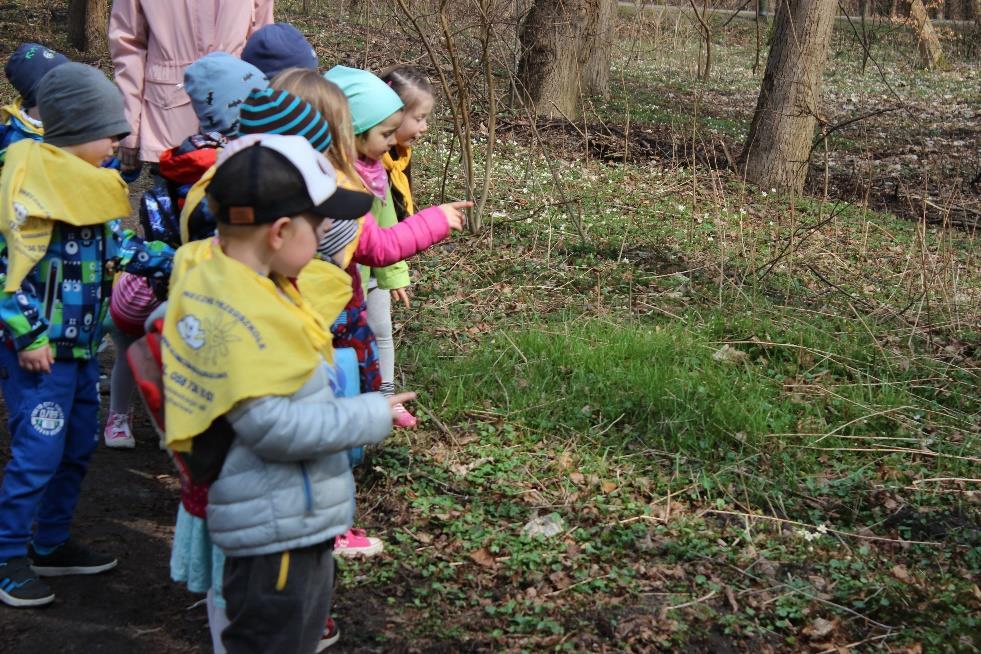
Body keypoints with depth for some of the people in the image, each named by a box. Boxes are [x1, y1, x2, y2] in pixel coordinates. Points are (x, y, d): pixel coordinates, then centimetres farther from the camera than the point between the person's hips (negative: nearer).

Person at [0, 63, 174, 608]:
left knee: (79, 446, 17)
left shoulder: (88, 183, 10)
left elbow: (120, 246, 12)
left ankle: (51, 544, 31)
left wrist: (180, 261, 2)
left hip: (80, 344, 9)